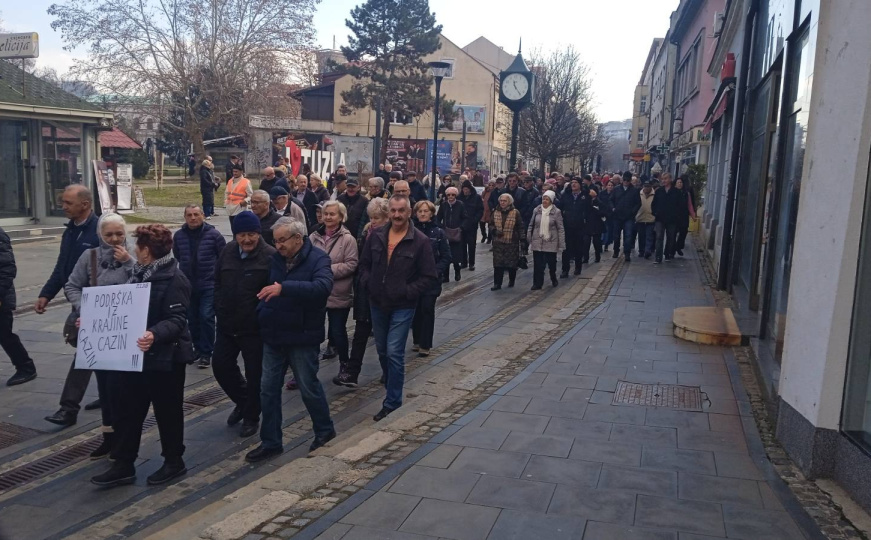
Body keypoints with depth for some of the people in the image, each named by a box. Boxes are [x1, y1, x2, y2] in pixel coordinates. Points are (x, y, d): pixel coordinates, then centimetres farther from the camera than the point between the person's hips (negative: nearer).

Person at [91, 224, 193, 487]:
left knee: (167, 410, 6)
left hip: (164, 357, -9)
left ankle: (174, 461, 23)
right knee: (126, 409, 11)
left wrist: (155, 334, -42)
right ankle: (123, 465, 21)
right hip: (135, 355, 9)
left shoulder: (173, 279, -17)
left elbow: (176, 320, -24)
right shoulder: (139, 274, 12)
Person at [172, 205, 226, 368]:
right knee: (192, 318, 12)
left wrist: (216, 271, 4)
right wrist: (188, 266, 13)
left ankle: (206, 353, 0)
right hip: (188, 284, 4)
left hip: (209, 284, -4)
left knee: (206, 316, -8)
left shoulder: (213, 234, -9)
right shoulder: (179, 235, 1)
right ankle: (198, 347, 28)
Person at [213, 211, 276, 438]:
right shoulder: (228, 250, 3)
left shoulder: (270, 256, -17)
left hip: (254, 327, -6)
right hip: (227, 324, 6)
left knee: (254, 374, 6)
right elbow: (217, 281, 12)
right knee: (220, 365, 13)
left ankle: (251, 417, 26)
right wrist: (219, 309, 8)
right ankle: (243, 401, 37)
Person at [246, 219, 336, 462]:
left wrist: (284, 288, -39)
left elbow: (323, 286, -32)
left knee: (309, 387, 8)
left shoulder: (318, 259, -13)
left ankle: (325, 430, 31)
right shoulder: (275, 259, 5)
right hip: (274, 335, 6)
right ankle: (271, 442, 21)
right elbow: (264, 291, 17)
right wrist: (261, 316, 1)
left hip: (302, 337, -6)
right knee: (268, 389, 9)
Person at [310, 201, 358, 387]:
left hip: (338, 295, -3)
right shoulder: (314, 237, 4)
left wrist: (328, 270, -19)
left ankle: (344, 363, 32)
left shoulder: (347, 239, -7)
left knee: (338, 331, 10)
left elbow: (351, 265, -14)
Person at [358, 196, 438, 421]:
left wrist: (407, 292, -15)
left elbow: (429, 276, -8)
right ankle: (392, 387, 38)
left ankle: (392, 402, 4)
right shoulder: (376, 236, 2)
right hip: (377, 304, 5)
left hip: (403, 306, -5)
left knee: (394, 353, -7)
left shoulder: (420, 241, -10)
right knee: (382, 351, 16)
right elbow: (364, 264, 13)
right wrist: (368, 283, -3)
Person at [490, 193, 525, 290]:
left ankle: (511, 280, 28)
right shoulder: (496, 212, 6)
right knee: (498, 264, -2)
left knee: (512, 263, 7)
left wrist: (522, 239, -5)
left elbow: (520, 227, -1)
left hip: (512, 242, -3)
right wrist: (495, 231, -4)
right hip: (498, 242, 3)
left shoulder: (515, 212, -5)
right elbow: (492, 225, 17)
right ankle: (497, 283, 2)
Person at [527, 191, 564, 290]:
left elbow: (560, 229, -5)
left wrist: (561, 244, -8)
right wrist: (528, 240, 6)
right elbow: (531, 225, 9)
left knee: (552, 263, 11)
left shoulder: (556, 212, -6)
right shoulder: (536, 210, 2)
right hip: (537, 242, 2)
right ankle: (537, 284, 10)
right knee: (538, 264, 2)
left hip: (551, 243, -2)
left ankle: (553, 279, 37)